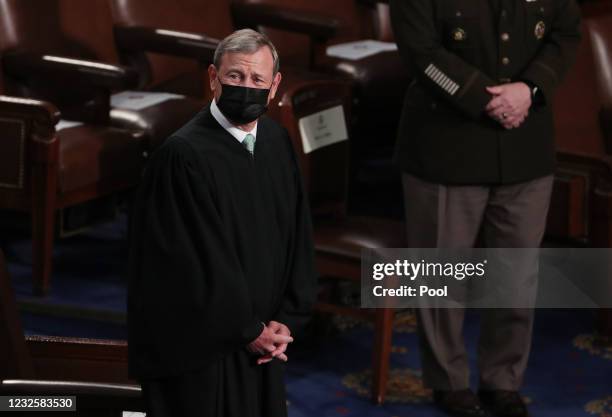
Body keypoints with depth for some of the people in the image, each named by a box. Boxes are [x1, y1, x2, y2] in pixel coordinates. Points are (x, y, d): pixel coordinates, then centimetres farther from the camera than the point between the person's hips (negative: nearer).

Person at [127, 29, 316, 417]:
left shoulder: (278, 141, 2)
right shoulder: (184, 155, -19)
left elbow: (299, 236, 7)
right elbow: (198, 258, -18)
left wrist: (287, 319, -2)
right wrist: (250, 330, -11)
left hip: (260, 339, 6)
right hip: (201, 346, -6)